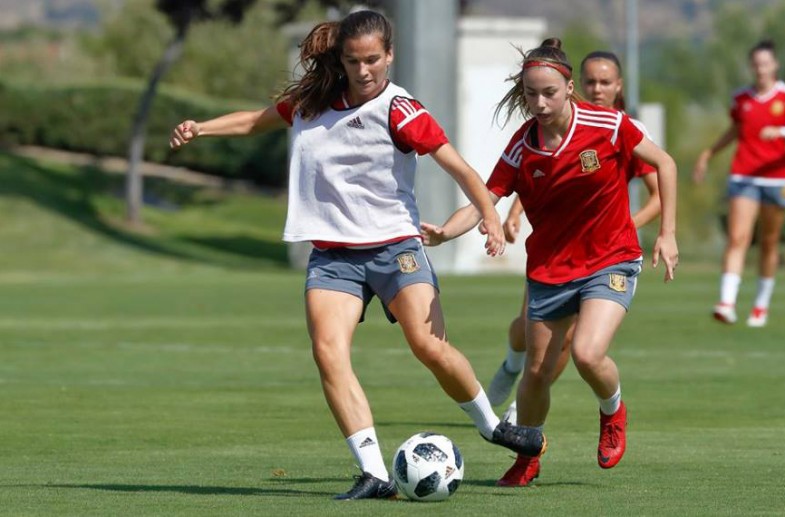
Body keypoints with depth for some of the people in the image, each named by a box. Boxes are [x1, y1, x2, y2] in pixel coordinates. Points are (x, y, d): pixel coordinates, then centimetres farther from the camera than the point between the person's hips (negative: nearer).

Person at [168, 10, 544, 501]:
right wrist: (201, 128, 16)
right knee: (329, 351, -19)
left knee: (430, 346, -17)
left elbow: (458, 166, -18)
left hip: (394, 246, -4)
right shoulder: (312, 101, 7)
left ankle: (491, 424, 13)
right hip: (332, 254, 4)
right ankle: (375, 474, -22)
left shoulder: (399, 110, -10)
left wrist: (490, 214, -34)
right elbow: (260, 120, 27)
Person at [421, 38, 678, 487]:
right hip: (550, 268, 3)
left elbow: (664, 163, -3)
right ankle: (527, 459, 34)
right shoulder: (521, 149, -11)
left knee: (588, 354, -24)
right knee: (537, 371, 8)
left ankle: (614, 412, 11)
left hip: (611, 261, -3)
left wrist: (667, 234, -4)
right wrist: (443, 233, -36)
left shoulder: (608, 126, -17)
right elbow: (482, 204, -16)